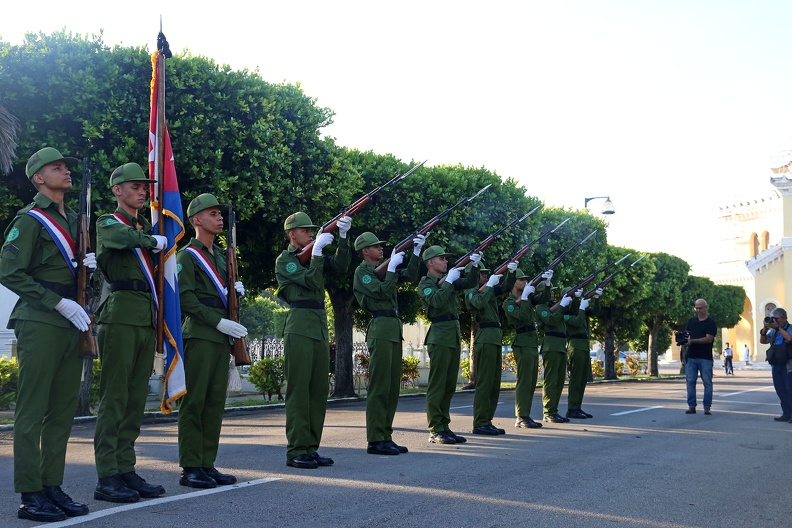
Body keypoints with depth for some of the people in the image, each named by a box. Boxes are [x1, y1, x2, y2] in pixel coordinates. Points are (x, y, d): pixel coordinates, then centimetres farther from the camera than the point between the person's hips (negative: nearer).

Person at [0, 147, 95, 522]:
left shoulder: (73, 220, 19)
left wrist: (89, 265, 2)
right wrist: (59, 302, -16)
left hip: (71, 325, 8)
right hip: (40, 325, -8)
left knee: (63, 410, 9)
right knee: (32, 411, -4)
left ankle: (53, 488, 16)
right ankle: (30, 496, -1)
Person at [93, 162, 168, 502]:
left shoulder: (147, 227, 23)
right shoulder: (107, 223, 2)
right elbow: (123, 238, -21)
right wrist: (154, 241, -7)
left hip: (147, 318, 7)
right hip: (121, 315, -7)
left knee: (136, 398, 7)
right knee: (114, 396, -7)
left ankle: (126, 471, 13)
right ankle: (107, 477, -5)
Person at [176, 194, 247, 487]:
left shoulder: (220, 255, 20)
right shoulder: (188, 255, -4)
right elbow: (185, 298, -12)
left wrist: (236, 290, 5)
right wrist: (218, 322, -18)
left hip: (221, 337, 8)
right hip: (199, 336, -8)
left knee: (215, 402, 7)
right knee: (194, 401, -5)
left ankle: (207, 464, 13)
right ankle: (190, 468, -2)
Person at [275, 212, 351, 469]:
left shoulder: (314, 256, 19)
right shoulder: (284, 260, -2)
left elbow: (340, 266, 3)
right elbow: (310, 281, -15)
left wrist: (343, 236, -6)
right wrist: (317, 250, -15)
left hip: (320, 327, 8)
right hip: (299, 327, -8)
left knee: (319, 389, 7)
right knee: (298, 389, -7)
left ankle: (311, 448, 13)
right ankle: (296, 451, -3)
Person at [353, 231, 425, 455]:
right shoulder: (362, 271, -4)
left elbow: (409, 275, 17)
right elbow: (382, 292, -15)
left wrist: (416, 251, 10)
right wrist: (392, 267, -11)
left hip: (394, 331, 9)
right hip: (380, 330, -9)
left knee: (393, 387, 9)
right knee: (379, 387, -9)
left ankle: (386, 436, 14)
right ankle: (375, 440, -7)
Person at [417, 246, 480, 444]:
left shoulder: (448, 279, 18)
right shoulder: (425, 283, -4)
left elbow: (470, 283, 15)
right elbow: (436, 301, -21)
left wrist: (473, 265, 1)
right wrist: (449, 281, -16)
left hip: (455, 336, 8)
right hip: (440, 337, -8)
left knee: (449, 386, 9)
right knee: (437, 385, -7)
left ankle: (445, 427, 15)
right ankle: (435, 431, -5)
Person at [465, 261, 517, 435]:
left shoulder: (488, 290, 18)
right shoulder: (471, 292, -5)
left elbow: (506, 287, 18)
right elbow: (480, 303, -25)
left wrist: (511, 272, 3)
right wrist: (489, 285, -16)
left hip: (495, 338, 9)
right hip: (484, 339, -9)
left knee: (495, 383, 9)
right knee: (484, 382, -9)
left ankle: (487, 421, 14)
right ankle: (480, 424, -7)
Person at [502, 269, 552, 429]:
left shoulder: (528, 297, 15)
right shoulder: (508, 302, -7)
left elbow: (545, 298, 8)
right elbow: (522, 316, -21)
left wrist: (547, 283, -4)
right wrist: (524, 297, -20)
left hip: (533, 343, 8)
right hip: (523, 343, -8)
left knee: (531, 382, 9)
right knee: (524, 381, -9)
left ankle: (525, 416, 14)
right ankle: (521, 418, -6)